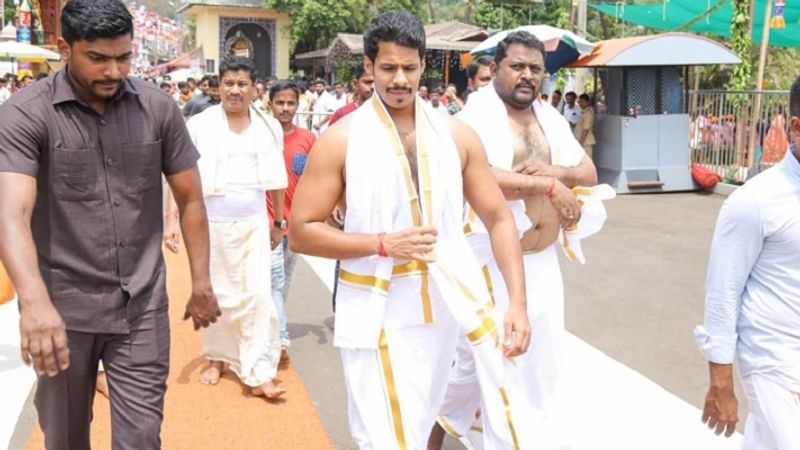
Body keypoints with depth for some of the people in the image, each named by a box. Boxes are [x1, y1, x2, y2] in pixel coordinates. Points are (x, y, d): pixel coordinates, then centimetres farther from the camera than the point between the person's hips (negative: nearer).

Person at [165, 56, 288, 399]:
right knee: (214, 295, 11)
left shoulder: (269, 127, 3)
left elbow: (276, 178, 12)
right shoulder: (199, 125, -4)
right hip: (210, 224, -1)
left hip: (253, 224, 1)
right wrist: (172, 219, -8)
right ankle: (217, 357, 31)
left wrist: (279, 222, 15)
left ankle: (258, 373, 1)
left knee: (257, 296, -5)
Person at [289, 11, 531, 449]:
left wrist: (518, 302, -6)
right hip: (378, 310, -2)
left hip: (448, 298, 2)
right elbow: (301, 232, -6)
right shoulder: (341, 139, -5)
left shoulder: (455, 134, 2)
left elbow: (499, 218, 3)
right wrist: (383, 243, -17)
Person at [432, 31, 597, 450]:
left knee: (543, 360, 12)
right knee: (478, 355, 8)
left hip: (543, 261, 6)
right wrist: (548, 187, -24)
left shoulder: (549, 117, 10)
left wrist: (557, 171, -10)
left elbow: (590, 174, 12)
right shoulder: (478, 112, -11)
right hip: (490, 259, -6)